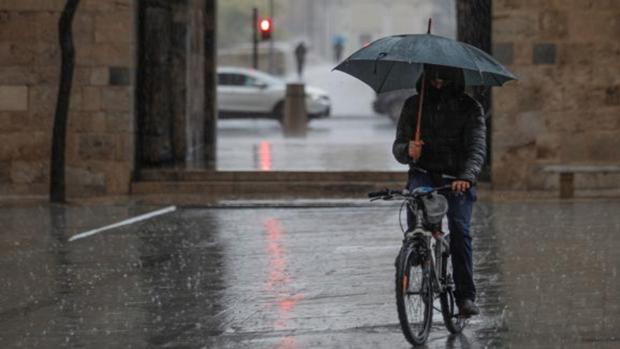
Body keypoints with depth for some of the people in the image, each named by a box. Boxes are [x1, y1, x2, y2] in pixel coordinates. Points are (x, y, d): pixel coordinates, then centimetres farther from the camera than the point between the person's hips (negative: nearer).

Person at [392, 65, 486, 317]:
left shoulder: (470, 108, 2)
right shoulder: (413, 106, 9)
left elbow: (477, 147, -10)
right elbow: (398, 147, 7)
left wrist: (466, 176, -29)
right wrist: (407, 150, -19)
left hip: (457, 179, -1)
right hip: (424, 173, 1)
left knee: (459, 229, -19)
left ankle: (466, 296, -14)